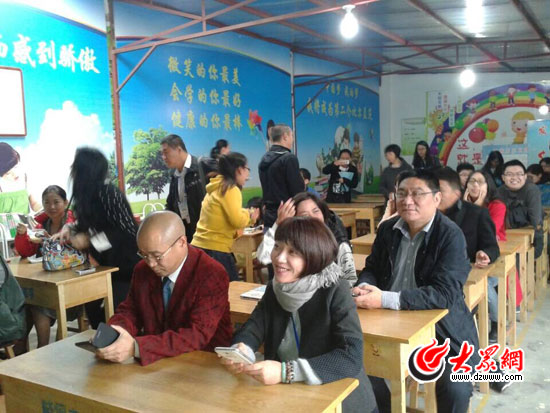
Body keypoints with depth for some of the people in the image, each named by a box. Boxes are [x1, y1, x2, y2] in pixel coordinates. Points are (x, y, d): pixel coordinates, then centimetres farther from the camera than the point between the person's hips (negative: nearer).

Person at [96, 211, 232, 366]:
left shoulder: (212, 276, -18)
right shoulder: (142, 270, 1)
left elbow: (197, 335, -25)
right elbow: (129, 311, 10)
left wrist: (135, 348, -34)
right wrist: (111, 334, -14)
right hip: (154, 361, 5)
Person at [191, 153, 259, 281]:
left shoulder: (216, 188, 16)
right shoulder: (231, 190, -12)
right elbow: (237, 220, -19)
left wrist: (249, 219, 19)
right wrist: (248, 214, 1)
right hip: (215, 249, -9)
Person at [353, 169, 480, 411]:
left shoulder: (451, 236, -16)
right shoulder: (387, 229, 2)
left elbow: (445, 293, -24)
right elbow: (371, 268, 11)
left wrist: (385, 299, -31)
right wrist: (364, 288, -15)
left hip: (442, 327, -5)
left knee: (454, 390, -22)